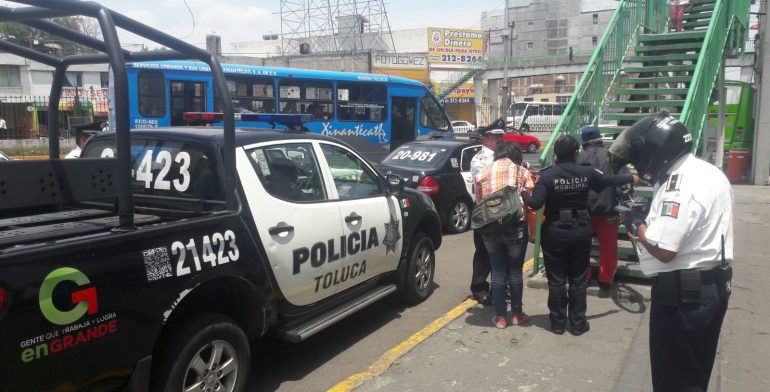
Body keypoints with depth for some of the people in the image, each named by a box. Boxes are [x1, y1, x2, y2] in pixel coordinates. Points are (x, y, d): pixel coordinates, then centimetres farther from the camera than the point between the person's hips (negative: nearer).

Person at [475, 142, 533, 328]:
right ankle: (516, 314, 22)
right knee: (515, 271, 12)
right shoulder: (522, 171, 2)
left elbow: (478, 203, 7)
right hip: (516, 226, -2)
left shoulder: (482, 174, 8)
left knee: (498, 271, 10)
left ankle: (500, 316, 14)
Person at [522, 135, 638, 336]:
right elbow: (608, 180, 15)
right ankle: (577, 323, 20)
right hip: (581, 232, 3)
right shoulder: (587, 172, -2)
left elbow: (535, 203, -18)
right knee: (578, 280, 12)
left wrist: (523, 194, 3)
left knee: (557, 281, 8)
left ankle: (558, 323, 16)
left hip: (555, 234, -2)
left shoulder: (547, 175, -12)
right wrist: (631, 178, 34)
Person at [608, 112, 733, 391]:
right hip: (712, 287, 10)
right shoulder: (710, 173, 10)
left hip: (683, 293, -10)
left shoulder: (680, 183, -23)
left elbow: (663, 250, -28)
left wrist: (637, 224, -12)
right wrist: (652, 217, 7)